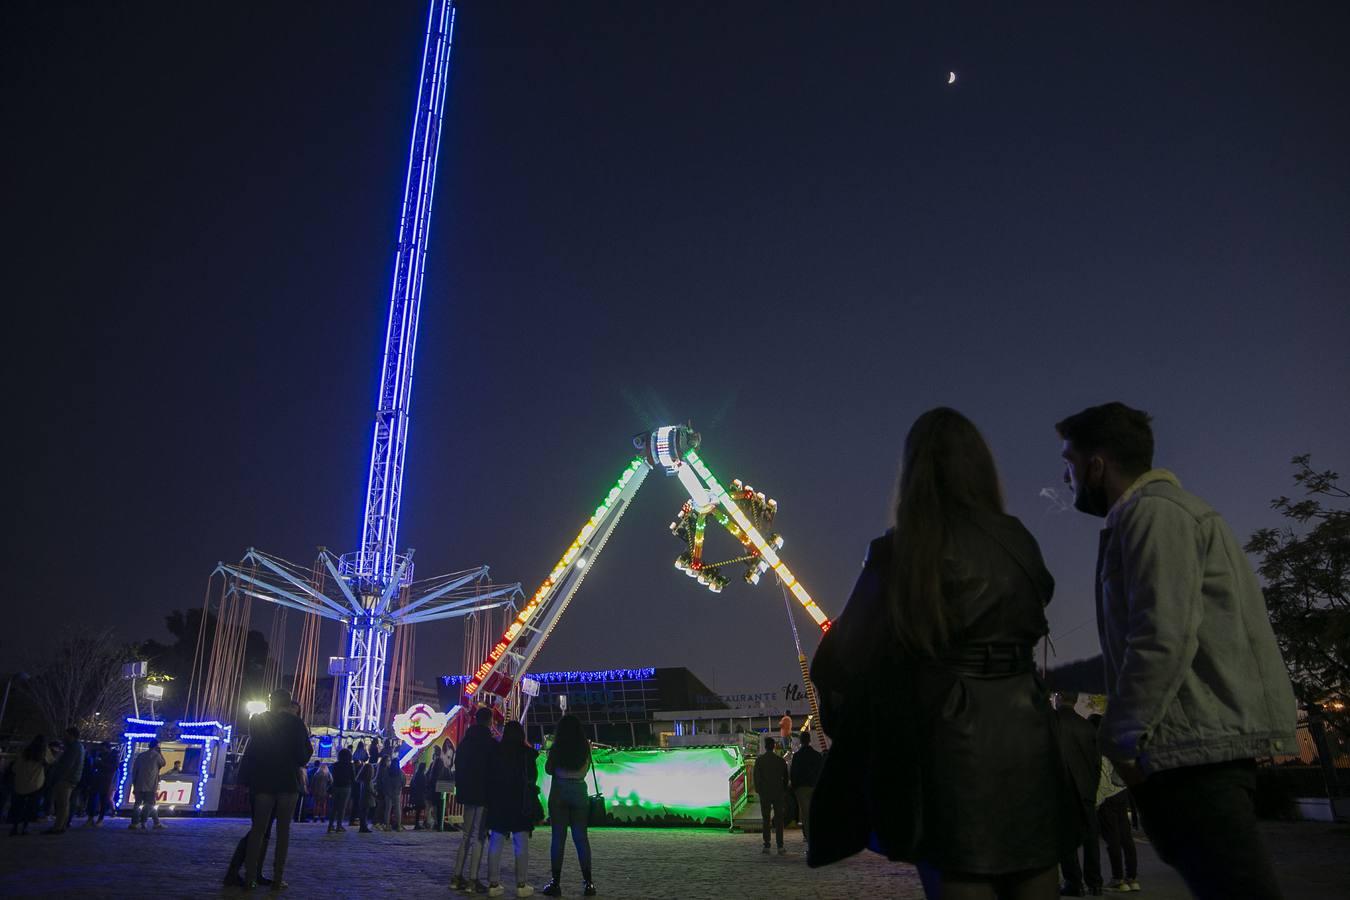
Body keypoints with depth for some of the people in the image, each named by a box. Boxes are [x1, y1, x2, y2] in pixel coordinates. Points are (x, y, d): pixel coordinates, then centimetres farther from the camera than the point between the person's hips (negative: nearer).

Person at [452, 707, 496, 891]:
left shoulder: (465, 740, 11)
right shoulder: (490, 743, -12)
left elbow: (458, 765, 15)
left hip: (467, 792, 7)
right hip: (483, 794, -7)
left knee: (467, 835, 14)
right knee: (479, 836, -4)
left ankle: (457, 877, 11)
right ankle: (473, 880, -6)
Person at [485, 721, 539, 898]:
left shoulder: (495, 751, 3)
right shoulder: (526, 752, -5)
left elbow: (489, 776, 6)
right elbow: (533, 776, -4)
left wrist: (491, 800, 12)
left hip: (497, 802, 3)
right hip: (520, 802, -3)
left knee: (496, 843, 7)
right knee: (521, 844, 1)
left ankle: (493, 883, 6)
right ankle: (521, 884, 0)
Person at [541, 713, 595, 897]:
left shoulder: (556, 748, -6)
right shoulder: (585, 747, -1)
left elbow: (549, 770, 4)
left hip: (559, 792, -2)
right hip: (579, 792, 2)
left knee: (558, 837, 2)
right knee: (581, 837, 7)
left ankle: (556, 882, 1)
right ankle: (588, 882, 7)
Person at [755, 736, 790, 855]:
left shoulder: (759, 760, -3)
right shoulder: (780, 760, 1)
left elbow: (756, 777, -4)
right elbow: (785, 777, 5)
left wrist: (758, 790, 5)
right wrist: (784, 791, 14)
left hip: (764, 793, -1)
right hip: (778, 793, 1)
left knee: (766, 820, 5)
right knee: (779, 819, 3)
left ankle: (766, 846, 2)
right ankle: (780, 846, 0)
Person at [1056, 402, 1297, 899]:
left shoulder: (1153, 511, -10)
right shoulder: (1163, 508, 22)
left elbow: (1165, 638, -20)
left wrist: (1123, 737, -12)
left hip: (1196, 745, -11)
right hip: (1208, 739, 11)